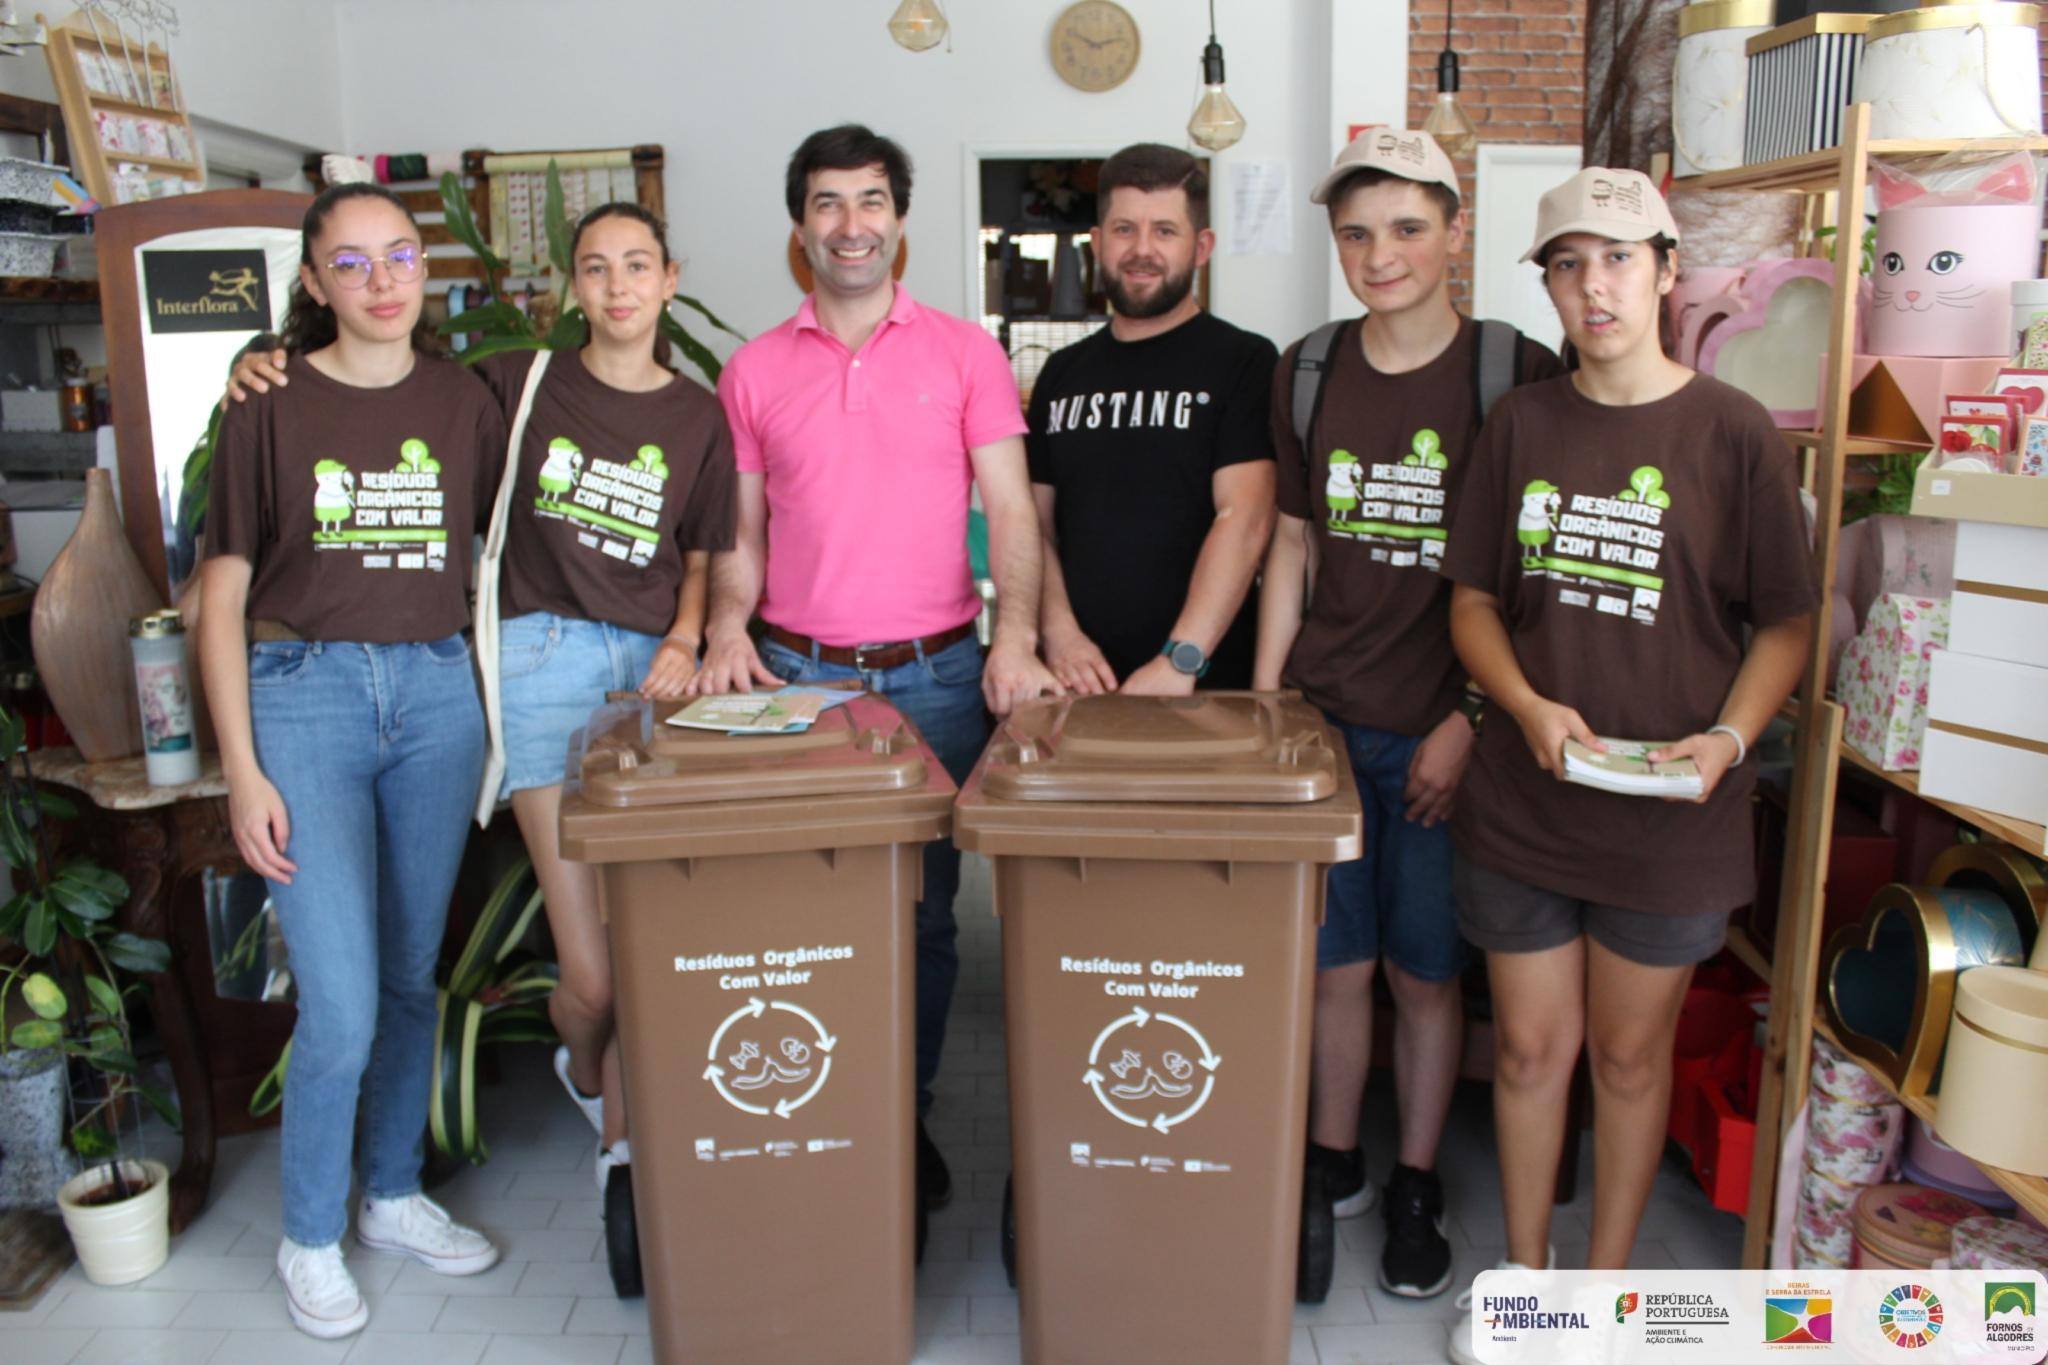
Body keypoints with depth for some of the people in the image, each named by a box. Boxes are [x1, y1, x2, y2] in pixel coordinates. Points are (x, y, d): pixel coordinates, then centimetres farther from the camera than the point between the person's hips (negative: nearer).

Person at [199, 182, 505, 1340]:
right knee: (341, 1006, -5)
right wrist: (242, 770, -6)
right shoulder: (271, 408, -2)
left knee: (413, 976, 13)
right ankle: (311, 1238, 19)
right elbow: (223, 595, -1)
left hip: (436, 692, 3)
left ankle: (395, 1197, 33)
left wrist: (499, 708, 2)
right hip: (304, 694, -3)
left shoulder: (465, 404, 6)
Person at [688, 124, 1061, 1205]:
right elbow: (740, 533, 11)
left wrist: (1014, 639, -15)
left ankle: (909, 1117, 24)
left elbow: (1010, 513, -1)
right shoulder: (755, 369, 9)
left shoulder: (964, 353, 4)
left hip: (936, 676, -1)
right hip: (796, 675, 1)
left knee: (924, 914, 6)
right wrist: (726, 625, -7)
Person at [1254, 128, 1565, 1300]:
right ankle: (1332, 1163, 31)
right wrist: (1261, 700, 6)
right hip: (1321, 717, 3)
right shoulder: (1307, 373, 6)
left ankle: (1416, 1187, 28)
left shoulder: (1519, 376, -5)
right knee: (1333, 961, 11)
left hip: (1444, 730, -3)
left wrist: (1471, 721, -11)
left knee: (1426, 970, 8)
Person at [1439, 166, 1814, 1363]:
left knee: (1631, 1052, 14)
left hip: (1668, 816, -2)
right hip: (1523, 803, 2)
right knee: (1531, 1045, 13)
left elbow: (1786, 623, -1)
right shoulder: (1523, 423, 4)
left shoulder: (1733, 432, -5)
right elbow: (1474, 600, 7)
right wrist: (1528, 704, -11)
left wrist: (1729, 737, -17)